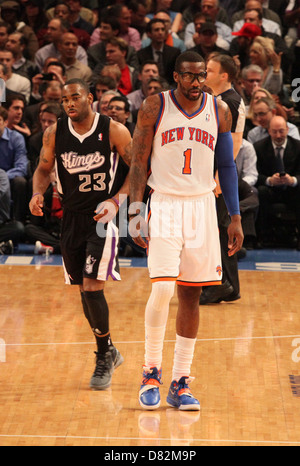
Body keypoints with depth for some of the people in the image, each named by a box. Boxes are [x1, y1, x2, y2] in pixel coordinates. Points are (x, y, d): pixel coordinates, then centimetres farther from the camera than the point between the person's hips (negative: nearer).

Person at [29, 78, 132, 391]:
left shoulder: (113, 131, -10)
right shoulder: (55, 133, -1)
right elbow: (44, 168, 12)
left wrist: (117, 200, -14)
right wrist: (37, 194, -8)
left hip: (102, 216, -4)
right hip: (72, 218, 4)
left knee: (92, 287, -14)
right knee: (85, 289, 10)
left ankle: (104, 356, 3)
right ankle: (108, 353, 28)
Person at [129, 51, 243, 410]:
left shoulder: (219, 111, 5)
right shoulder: (154, 108, -3)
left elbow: (226, 166, 11)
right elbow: (139, 163, -1)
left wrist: (235, 218, 7)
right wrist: (135, 211, -10)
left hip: (202, 207, 3)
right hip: (164, 205, -3)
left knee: (191, 296, 5)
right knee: (162, 288, -16)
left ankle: (180, 384, 11)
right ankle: (151, 371, 3)